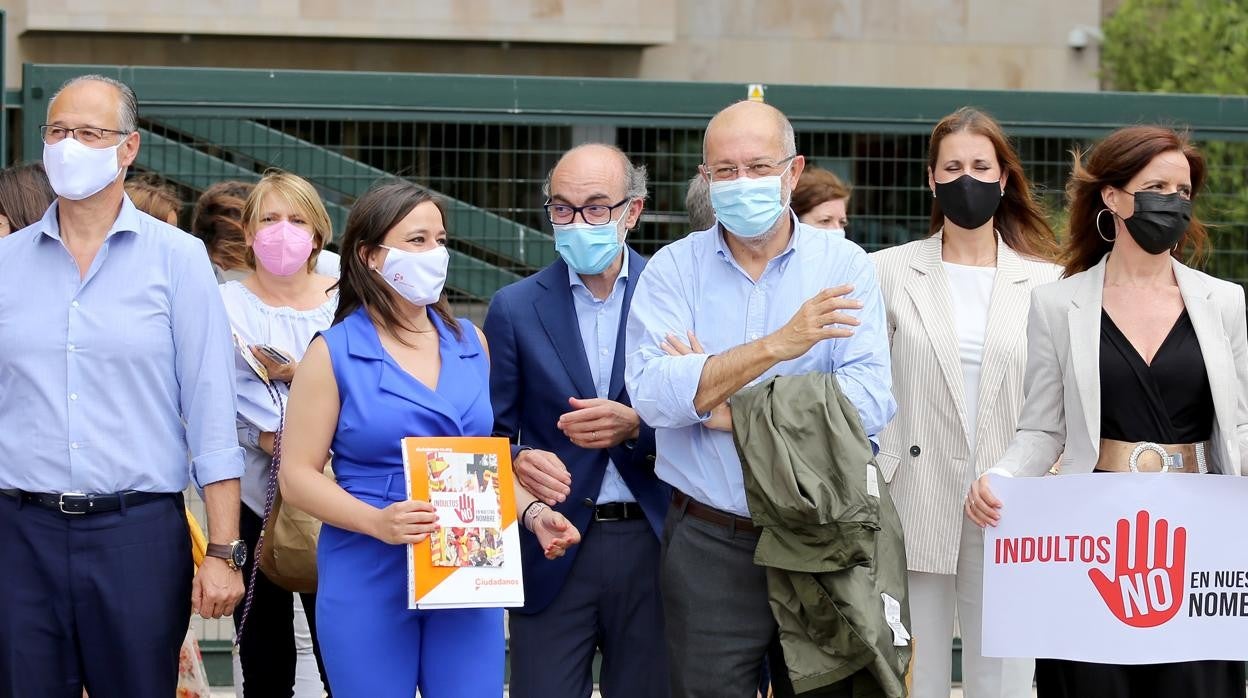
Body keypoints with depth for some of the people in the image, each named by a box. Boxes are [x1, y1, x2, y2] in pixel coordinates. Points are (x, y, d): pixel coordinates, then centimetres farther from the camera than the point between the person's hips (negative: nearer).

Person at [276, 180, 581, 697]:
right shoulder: (334, 352, -3)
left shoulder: (471, 343, 10)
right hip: (368, 580, -3)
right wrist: (376, 523, -21)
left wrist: (531, 512, -1)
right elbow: (298, 475, -6)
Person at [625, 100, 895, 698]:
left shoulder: (845, 266, 0)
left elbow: (870, 402, -12)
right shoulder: (673, 269, 1)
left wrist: (731, 409, -14)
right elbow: (651, 395, -14)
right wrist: (776, 345, -23)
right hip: (708, 547, 0)